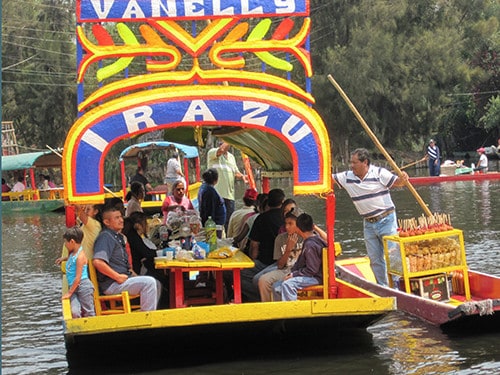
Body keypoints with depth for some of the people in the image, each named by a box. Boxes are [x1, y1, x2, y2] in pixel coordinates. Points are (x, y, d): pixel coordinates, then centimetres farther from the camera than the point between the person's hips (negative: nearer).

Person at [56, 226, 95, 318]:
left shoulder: (80, 256, -12)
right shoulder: (72, 254, 15)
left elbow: (78, 278, -16)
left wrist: (69, 292, -14)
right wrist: (63, 258, 35)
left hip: (83, 286, -8)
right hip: (74, 288, 8)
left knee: (88, 313, -3)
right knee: (75, 312, -13)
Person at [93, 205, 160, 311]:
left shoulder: (119, 237, 20)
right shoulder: (105, 237, -11)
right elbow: (97, 262, -27)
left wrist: (132, 275, 13)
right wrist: (118, 277, -21)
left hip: (123, 278, 10)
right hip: (111, 284, -10)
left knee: (156, 284, 7)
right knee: (149, 282, -22)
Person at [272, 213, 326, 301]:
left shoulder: (311, 245, -21)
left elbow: (311, 270, -22)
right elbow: (299, 262, 17)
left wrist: (293, 274, -15)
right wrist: (291, 273, 1)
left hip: (316, 278, -10)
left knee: (287, 284, -32)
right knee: (277, 287, 7)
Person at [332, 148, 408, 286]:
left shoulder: (379, 173, -11)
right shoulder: (347, 177, 1)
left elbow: (396, 182, -9)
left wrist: (403, 179, -31)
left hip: (386, 220, -5)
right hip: (368, 224, 5)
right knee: (375, 259, 10)